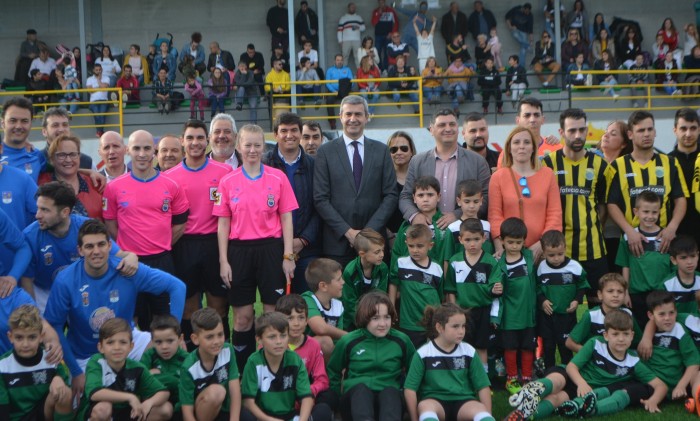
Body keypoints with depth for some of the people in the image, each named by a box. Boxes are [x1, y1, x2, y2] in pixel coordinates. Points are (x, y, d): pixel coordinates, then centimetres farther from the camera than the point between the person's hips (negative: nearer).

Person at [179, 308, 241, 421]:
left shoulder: (227, 351, -11)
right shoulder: (189, 367, -21)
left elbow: (235, 390, -14)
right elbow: (187, 411, -18)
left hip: (224, 409, 4)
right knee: (216, 391, -34)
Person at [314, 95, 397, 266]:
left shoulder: (381, 151, 8)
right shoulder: (325, 151, 3)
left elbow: (390, 195, 4)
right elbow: (320, 199, -2)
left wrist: (369, 231, -8)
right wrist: (348, 231, -10)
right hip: (337, 242, -1)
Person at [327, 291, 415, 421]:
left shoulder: (401, 341, 7)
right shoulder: (348, 341, 4)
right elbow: (333, 372, 19)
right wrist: (337, 397, 9)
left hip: (389, 396, 1)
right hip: (356, 395, -1)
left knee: (390, 391, -35)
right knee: (361, 388, -36)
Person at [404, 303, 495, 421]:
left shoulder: (469, 352, 3)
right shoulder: (423, 353, -2)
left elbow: (483, 386, 6)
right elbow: (410, 388, -1)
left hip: (463, 400, 2)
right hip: (434, 400, -2)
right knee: (425, 406, -38)